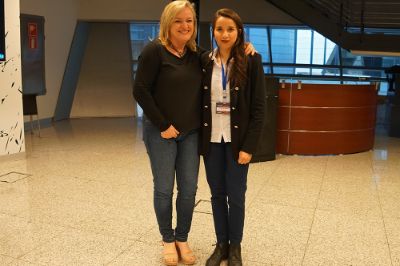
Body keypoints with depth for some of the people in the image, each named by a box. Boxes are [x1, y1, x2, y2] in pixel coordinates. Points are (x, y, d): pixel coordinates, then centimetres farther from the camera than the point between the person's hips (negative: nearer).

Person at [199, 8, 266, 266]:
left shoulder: (251, 61, -6)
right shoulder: (205, 61, 3)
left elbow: (259, 107, -7)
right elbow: (199, 102, 7)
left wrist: (249, 146, -12)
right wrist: (200, 139, 1)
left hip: (237, 140, -3)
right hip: (212, 139, 3)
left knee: (235, 196, 5)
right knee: (217, 194, 11)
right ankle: (221, 244, 27)